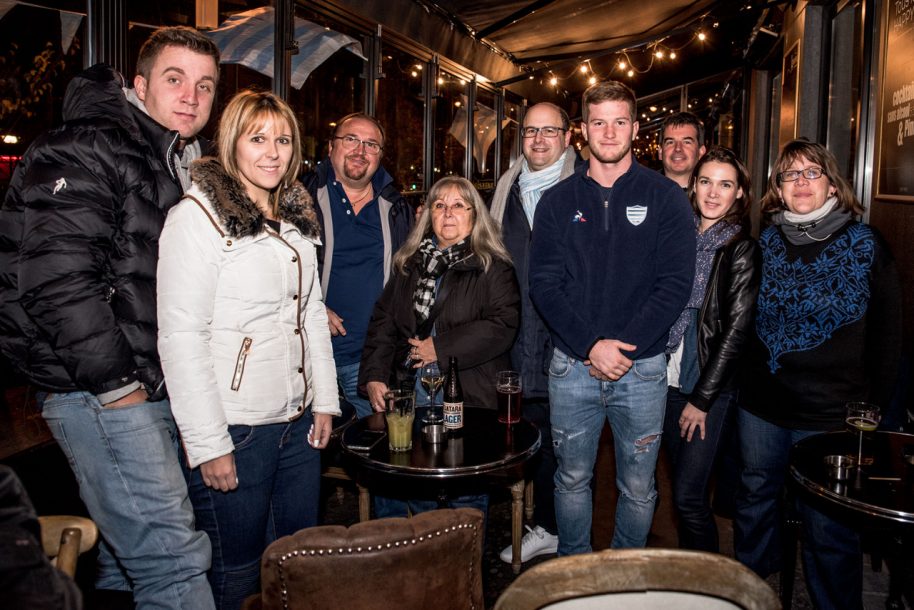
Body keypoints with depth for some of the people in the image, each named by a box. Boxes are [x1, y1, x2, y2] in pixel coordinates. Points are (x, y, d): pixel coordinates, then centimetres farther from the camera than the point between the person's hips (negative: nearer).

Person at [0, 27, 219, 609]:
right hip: (99, 392, -9)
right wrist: (114, 382, -18)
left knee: (131, 546, 20)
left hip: (150, 390, 9)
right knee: (173, 559, -10)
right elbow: (57, 278, -21)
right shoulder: (88, 149, -10)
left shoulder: (187, 165, 17)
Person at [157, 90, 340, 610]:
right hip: (235, 430, -6)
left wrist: (325, 401, 11)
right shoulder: (198, 216, -10)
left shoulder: (296, 218, 12)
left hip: (298, 422, 7)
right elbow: (181, 337, -15)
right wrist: (209, 444, -17)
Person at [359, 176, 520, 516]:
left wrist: (441, 348, -14)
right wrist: (374, 376, -3)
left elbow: (503, 325, -13)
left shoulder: (492, 267, 1)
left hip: (469, 397, -4)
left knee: (466, 500, -1)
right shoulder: (409, 265, 16)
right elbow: (383, 322, 12)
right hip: (408, 395, 4)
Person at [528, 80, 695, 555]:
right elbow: (544, 284, -2)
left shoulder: (665, 198, 1)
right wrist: (591, 346, -14)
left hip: (642, 367, -1)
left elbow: (675, 283, -6)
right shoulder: (557, 202, 5)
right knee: (572, 480, 14)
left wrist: (625, 346, -16)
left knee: (638, 489, 11)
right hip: (572, 366, 1)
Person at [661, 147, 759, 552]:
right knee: (681, 484, 15)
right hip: (670, 379, 5)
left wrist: (701, 399, -11)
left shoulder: (741, 249, -7)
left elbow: (736, 330, -10)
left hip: (711, 386, -5)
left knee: (688, 495, -4)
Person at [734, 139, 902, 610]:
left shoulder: (866, 245, -3)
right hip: (761, 405, 4)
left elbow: (886, 336, 0)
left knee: (829, 528, 6)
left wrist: (872, 408, -3)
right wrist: (743, 384, 8)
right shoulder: (764, 245, 5)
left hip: (832, 413, -3)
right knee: (754, 503, 17)